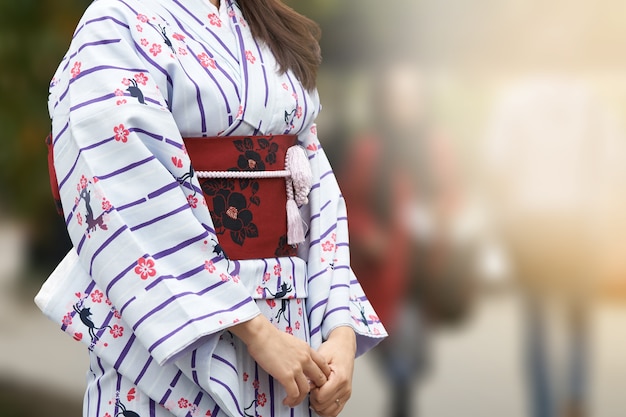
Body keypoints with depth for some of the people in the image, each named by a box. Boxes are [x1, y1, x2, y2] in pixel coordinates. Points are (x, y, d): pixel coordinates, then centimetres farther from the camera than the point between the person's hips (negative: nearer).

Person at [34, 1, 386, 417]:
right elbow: (134, 205, -19)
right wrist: (254, 329, -21)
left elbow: (317, 191, 5)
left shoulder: (275, 36, 12)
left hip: (291, 318, 6)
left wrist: (342, 330, -7)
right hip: (177, 328, -6)